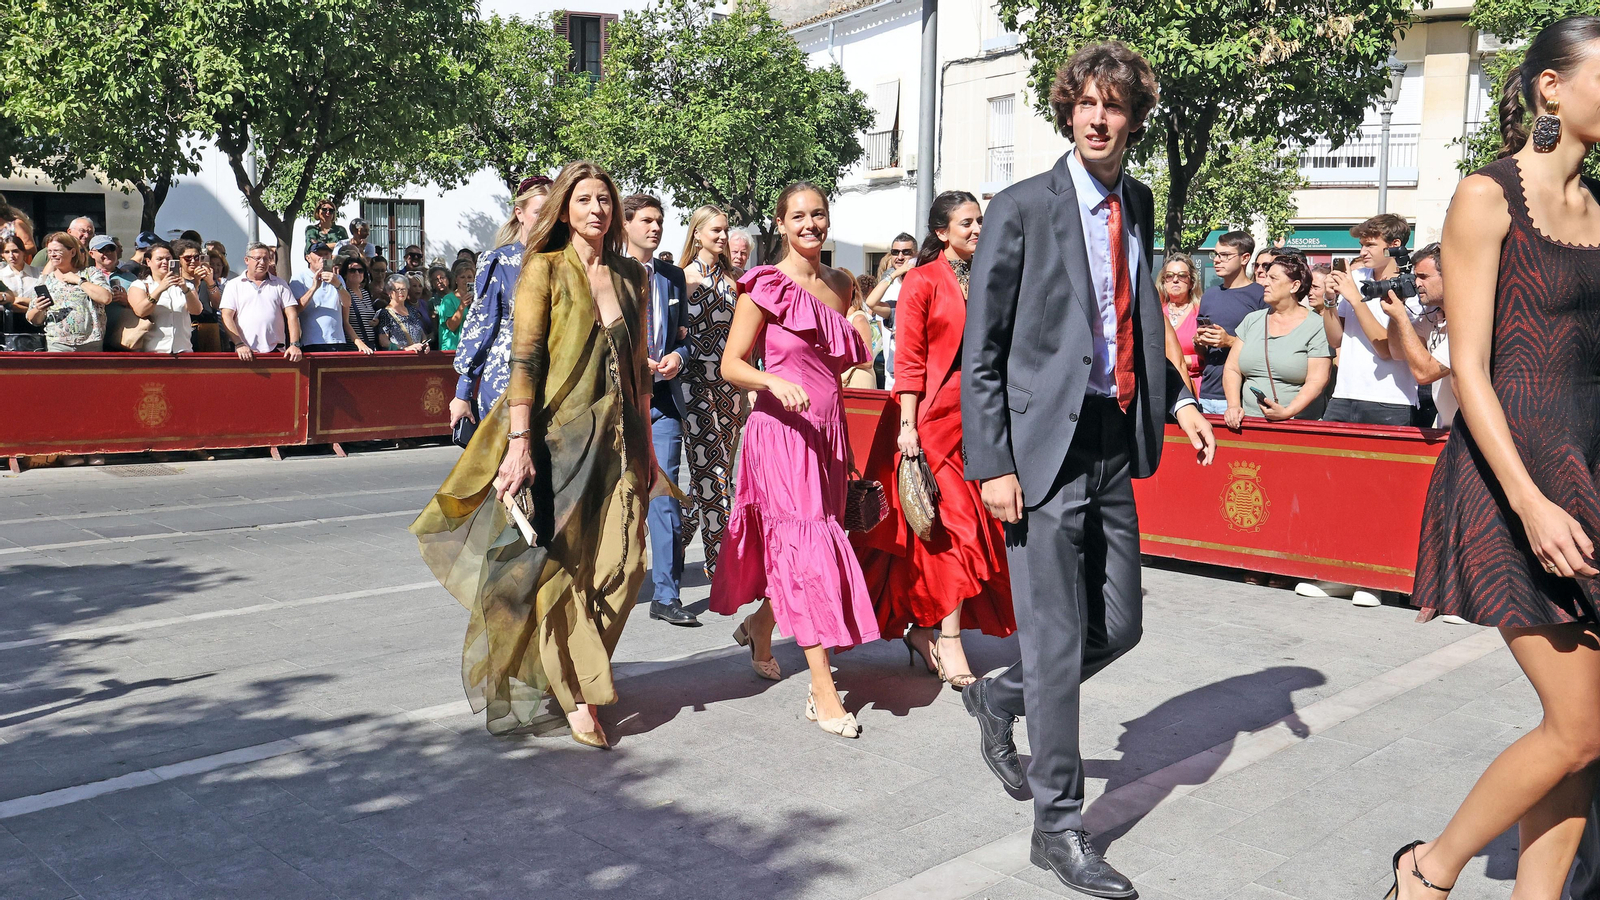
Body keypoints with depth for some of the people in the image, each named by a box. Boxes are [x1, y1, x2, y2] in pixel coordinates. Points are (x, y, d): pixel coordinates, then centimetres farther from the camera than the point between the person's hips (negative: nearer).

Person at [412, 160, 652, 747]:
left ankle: (579, 672, 21)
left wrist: (645, 444, 14)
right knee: (556, 567, -1)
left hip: (616, 439, 5)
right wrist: (519, 442, -19)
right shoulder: (545, 268, -2)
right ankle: (578, 697, 9)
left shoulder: (630, 275, 12)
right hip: (557, 436, -4)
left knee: (617, 566, 2)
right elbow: (525, 359, -10)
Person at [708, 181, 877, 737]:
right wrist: (775, 382, -24)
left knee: (791, 545, 12)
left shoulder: (840, 286, 13)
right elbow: (731, 365, -8)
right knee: (807, 544, -10)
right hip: (782, 427, -6)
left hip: (828, 429, 6)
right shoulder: (766, 286, -5)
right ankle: (822, 690, -7)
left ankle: (759, 625, 40)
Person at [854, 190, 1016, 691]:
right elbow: (909, 360, -8)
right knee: (953, 523, -8)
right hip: (935, 417, -6)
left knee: (974, 525, 6)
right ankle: (949, 643, -2)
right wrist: (908, 424, -14)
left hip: (977, 418, 6)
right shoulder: (923, 281, -4)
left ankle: (922, 628, 20)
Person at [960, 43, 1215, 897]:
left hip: (1114, 445, 7)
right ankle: (1058, 826, 14)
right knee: (1058, 640, -1)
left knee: (1117, 626, 12)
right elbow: (980, 349, -7)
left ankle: (999, 698, 37)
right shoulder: (1021, 208, -6)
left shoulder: (1138, 205, 14)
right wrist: (991, 465, -14)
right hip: (1045, 446, -7)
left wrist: (1177, 399, 8)